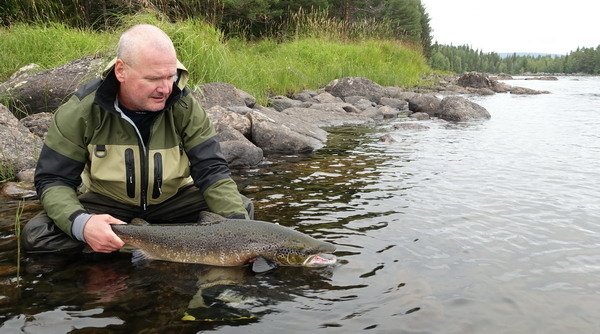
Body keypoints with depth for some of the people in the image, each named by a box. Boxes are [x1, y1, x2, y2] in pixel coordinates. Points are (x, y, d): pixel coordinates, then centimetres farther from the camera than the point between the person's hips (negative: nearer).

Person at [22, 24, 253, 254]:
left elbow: (212, 171, -17)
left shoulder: (185, 108, -18)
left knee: (242, 208, -18)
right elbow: (53, 179, -15)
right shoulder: (81, 111, -19)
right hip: (106, 203, -1)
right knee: (36, 235, -25)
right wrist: (80, 223, -37)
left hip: (173, 200, 2)